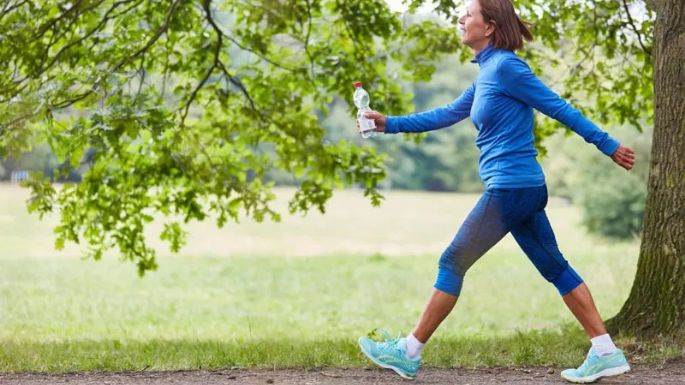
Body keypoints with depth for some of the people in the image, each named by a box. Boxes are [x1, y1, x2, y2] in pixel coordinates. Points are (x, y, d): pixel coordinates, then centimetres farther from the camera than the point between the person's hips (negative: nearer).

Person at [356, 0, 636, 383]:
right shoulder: (487, 72, 14)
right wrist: (390, 124, 20)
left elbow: (559, 107, -11)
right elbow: (448, 114, 22)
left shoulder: (505, 67, -13)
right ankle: (606, 353, 9)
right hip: (525, 189, 9)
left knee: (453, 263, -1)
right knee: (554, 267, 9)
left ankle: (409, 353, 6)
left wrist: (608, 145, -8)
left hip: (510, 189, -9)